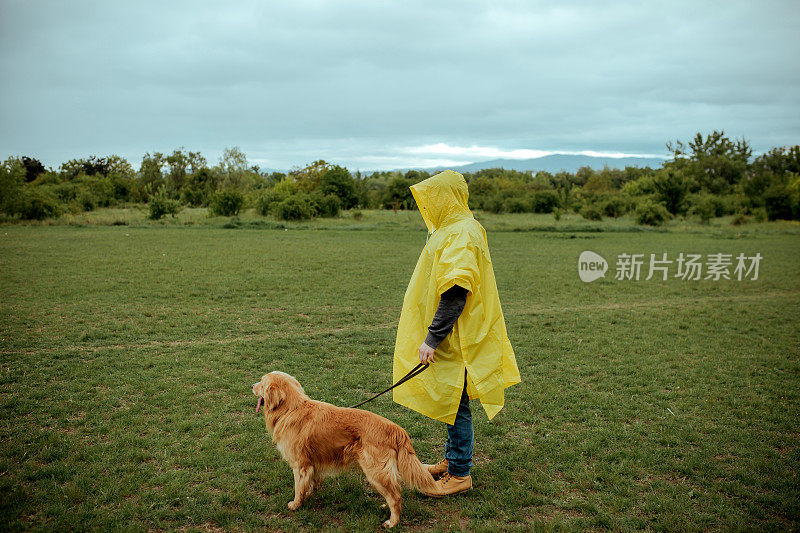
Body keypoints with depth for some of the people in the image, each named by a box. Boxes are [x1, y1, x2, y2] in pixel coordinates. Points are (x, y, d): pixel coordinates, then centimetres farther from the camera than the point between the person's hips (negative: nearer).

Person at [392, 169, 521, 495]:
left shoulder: (461, 235, -20)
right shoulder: (451, 230, 13)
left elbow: (454, 295, -26)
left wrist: (432, 338, -24)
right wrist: (431, 335, 20)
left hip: (456, 340, -10)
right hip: (449, 337, 10)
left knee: (455, 404, 1)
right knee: (451, 401, 19)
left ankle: (460, 475, 13)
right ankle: (451, 460, 34)